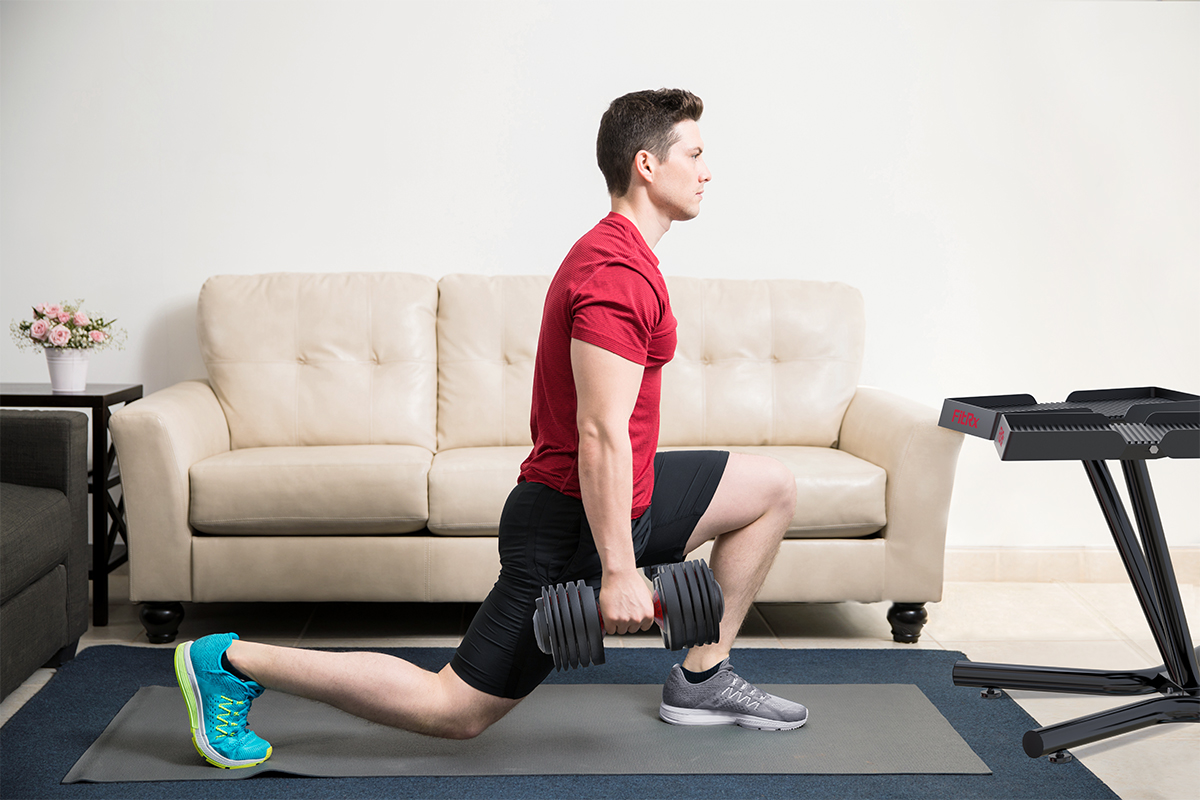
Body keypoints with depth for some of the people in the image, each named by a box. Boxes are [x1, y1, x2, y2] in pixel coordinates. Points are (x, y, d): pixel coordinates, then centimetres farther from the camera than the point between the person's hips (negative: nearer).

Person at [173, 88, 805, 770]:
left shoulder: (618, 254, 12)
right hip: (574, 525, -10)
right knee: (455, 711, -4)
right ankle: (232, 661, 2)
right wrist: (619, 571, -25)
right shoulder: (619, 275, -21)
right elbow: (601, 433, -26)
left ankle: (702, 680, 17)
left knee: (774, 488, 14)